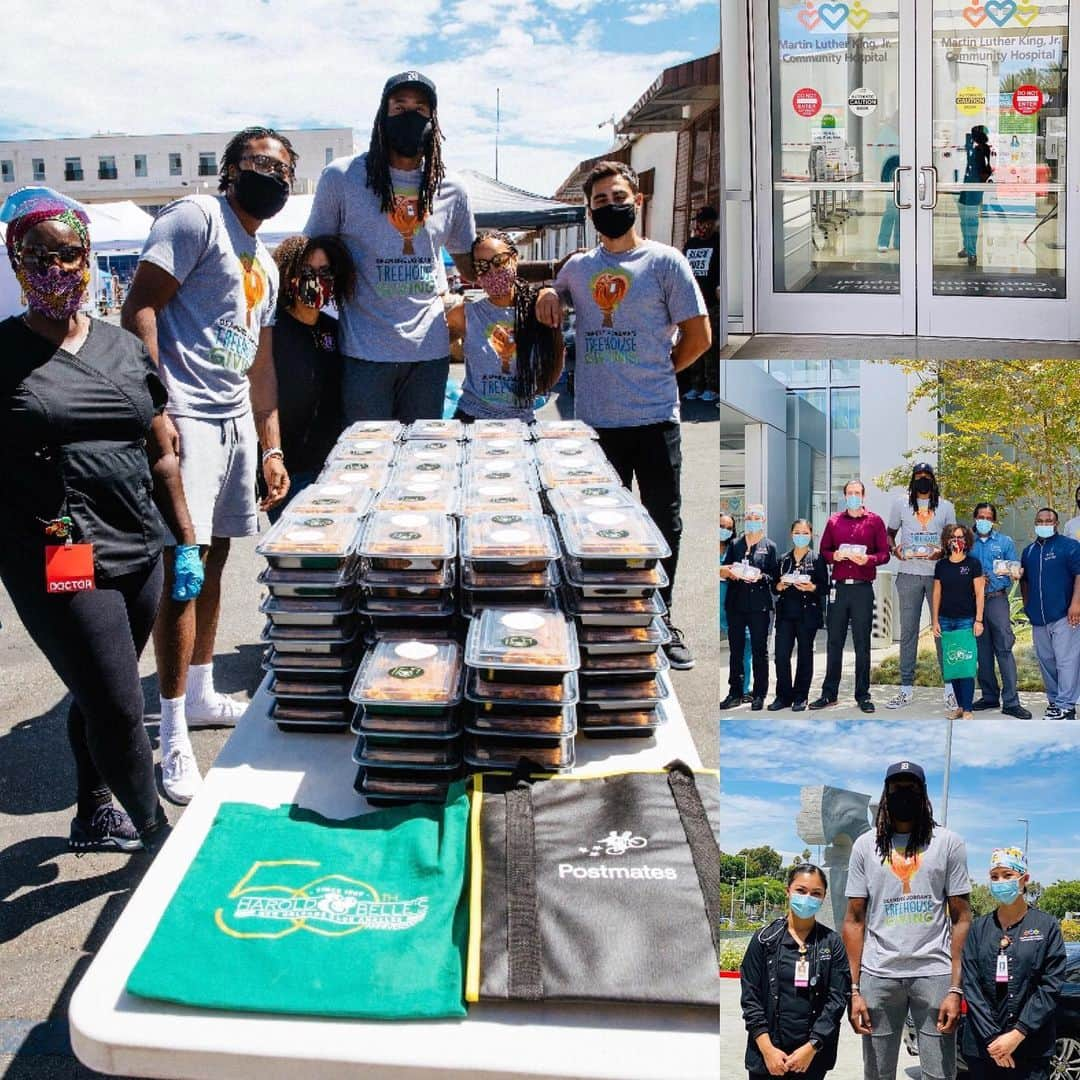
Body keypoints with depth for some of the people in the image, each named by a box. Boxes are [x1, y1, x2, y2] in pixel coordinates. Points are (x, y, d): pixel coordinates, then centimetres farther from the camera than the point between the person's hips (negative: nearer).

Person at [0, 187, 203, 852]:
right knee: (119, 707, -1)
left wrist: (185, 543, 14)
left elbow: (161, 455, 15)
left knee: (98, 697, 20)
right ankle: (157, 832, 19)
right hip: (57, 562, -5)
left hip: (139, 553, 5)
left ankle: (94, 815, 39)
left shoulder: (124, 348, 11)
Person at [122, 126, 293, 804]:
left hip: (238, 422, 9)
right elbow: (139, 308, -13)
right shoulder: (197, 217, -5)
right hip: (186, 419, -9)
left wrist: (272, 448, 19)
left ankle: (200, 695, 29)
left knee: (213, 560, 15)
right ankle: (174, 738, -4)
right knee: (182, 568, -10)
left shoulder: (265, 265, 21)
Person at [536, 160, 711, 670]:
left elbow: (698, 336, -1)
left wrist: (657, 374, 4)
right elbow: (556, 299, 31)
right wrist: (546, 293, 8)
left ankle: (661, 619, 17)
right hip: (594, 420, 3)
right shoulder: (576, 267, 10)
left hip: (654, 418, -3)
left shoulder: (665, 261, -1)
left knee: (663, 522, 3)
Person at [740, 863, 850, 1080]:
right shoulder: (765, 939, 0)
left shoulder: (832, 943, 2)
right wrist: (767, 1049, -10)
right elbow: (750, 996, -1)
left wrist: (811, 1047, -11)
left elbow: (837, 998, -2)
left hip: (813, 1056, 0)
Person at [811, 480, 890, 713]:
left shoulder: (875, 521, 6)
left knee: (862, 644, 2)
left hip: (863, 589, -2)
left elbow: (884, 554, 2)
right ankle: (829, 693, 10)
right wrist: (834, 556, -8)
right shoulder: (834, 521, 13)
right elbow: (823, 551, 13)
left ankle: (862, 695, 8)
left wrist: (868, 559, -16)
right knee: (834, 642, 4)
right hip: (838, 587, 2)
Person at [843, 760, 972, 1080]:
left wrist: (956, 988, -6)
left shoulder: (948, 843, 4)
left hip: (934, 973, -1)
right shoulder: (866, 845, 8)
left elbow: (961, 918, 2)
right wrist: (854, 989, 0)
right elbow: (855, 920, 7)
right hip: (878, 975, 2)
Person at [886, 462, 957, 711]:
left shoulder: (946, 506, 9)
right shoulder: (901, 504, 8)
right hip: (909, 574, 0)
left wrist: (942, 552, -10)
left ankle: (950, 687, 6)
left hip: (938, 573, 0)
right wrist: (894, 549, -7)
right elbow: (890, 533, 15)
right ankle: (906, 688, 6)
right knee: (908, 631, 2)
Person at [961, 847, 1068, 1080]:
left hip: (1031, 1049, -2)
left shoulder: (1046, 926, -1)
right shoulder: (979, 928, 5)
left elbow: (1051, 986, -7)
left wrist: (1017, 1034, -14)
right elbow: (970, 985, 0)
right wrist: (991, 1037, -11)